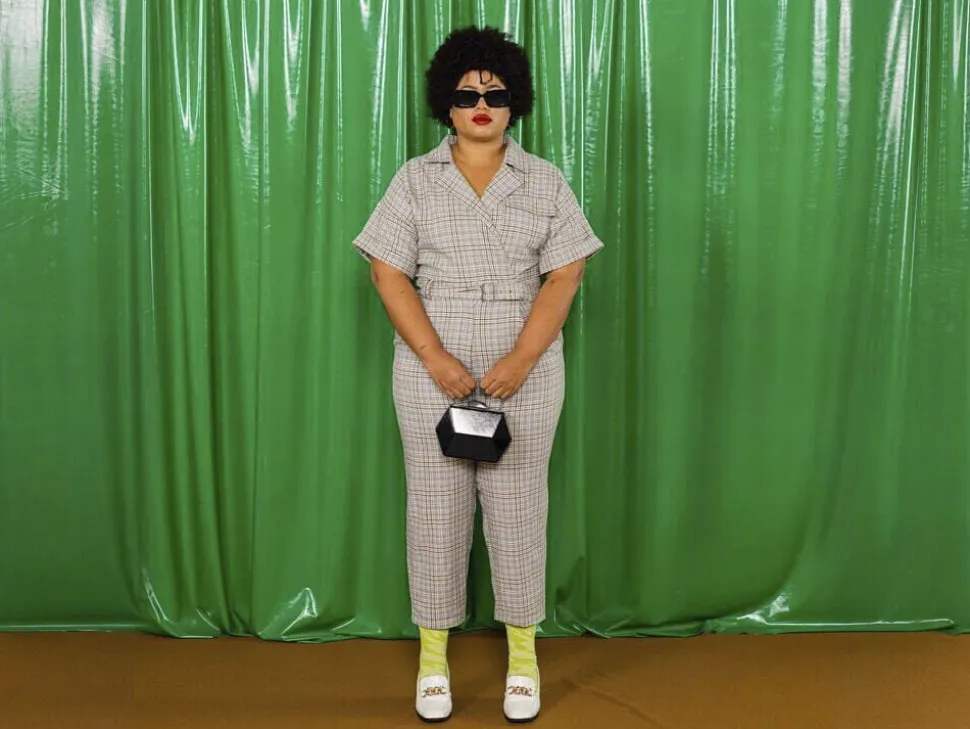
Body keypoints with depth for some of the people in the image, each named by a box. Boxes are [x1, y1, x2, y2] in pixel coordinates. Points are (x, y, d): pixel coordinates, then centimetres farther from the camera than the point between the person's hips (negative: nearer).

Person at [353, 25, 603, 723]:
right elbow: (389, 273, -3)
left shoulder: (546, 181, 4)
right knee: (435, 506, 4)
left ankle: (523, 651, 17)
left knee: (519, 506, 4)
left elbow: (564, 276, -2)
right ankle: (433, 653, 16)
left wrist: (521, 360, -14)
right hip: (432, 372, 0)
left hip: (526, 372, 0)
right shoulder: (415, 180, 3)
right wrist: (436, 359, -14)